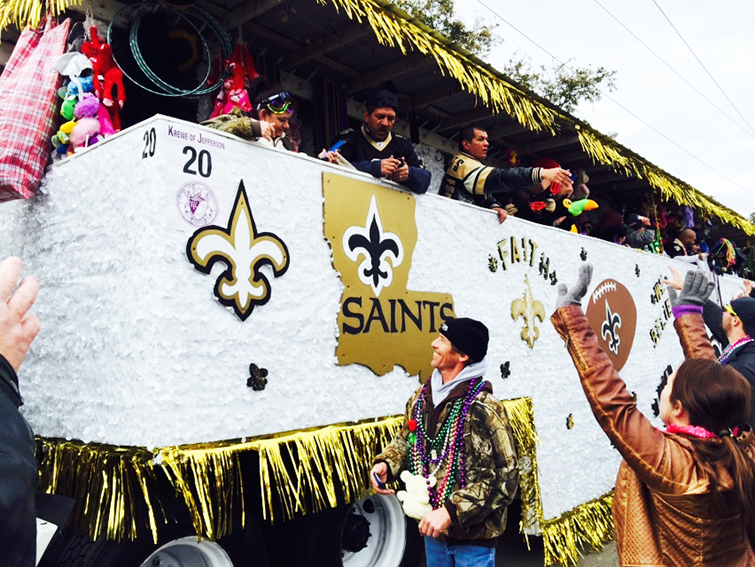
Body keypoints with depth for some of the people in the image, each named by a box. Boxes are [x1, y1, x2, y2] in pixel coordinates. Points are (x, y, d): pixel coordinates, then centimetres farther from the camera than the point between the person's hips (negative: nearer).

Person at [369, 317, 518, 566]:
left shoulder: (483, 409, -24)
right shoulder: (422, 397, -3)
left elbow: (504, 478, -23)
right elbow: (407, 438, 14)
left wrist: (450, 512, -27)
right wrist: (386, 463, -6)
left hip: (473, 536, -6)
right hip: (433, 529, 6)